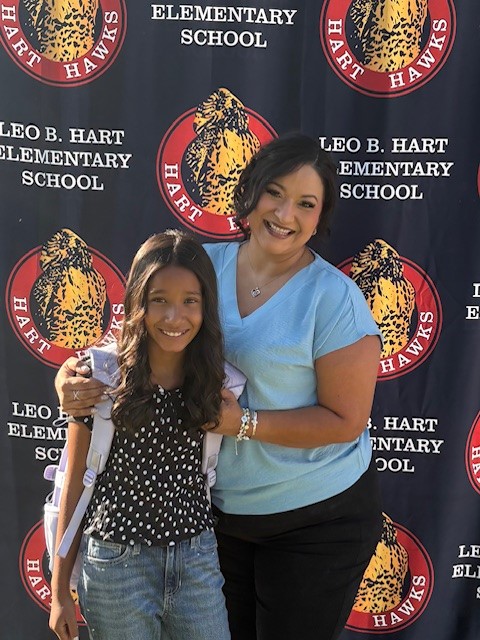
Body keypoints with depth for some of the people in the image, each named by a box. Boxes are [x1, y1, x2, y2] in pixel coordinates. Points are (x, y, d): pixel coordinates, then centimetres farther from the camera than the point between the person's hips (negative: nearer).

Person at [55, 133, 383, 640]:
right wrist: (72, 374, -19)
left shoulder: (334, 299, -18)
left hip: (317, 520, -4)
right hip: (217, 508, 5)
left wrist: (244, 422, -25)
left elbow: (346, 420, -16)